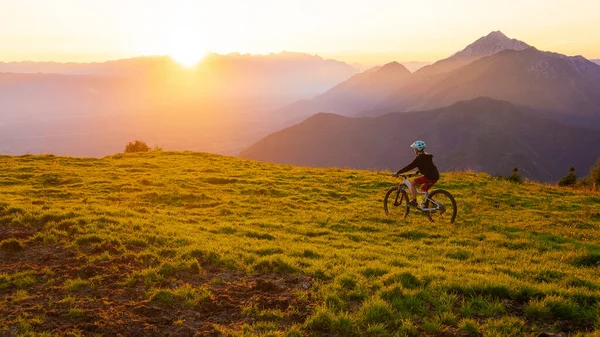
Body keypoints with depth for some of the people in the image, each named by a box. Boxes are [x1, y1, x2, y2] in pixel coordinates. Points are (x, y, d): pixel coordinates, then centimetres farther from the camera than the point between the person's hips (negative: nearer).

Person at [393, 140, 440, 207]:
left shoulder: (419, 158, -11)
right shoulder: (426, 156, 17)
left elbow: (409, 167, -13)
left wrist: (398, 172, -9)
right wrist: (416, 172, 29)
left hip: (430, 176, -10)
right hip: (435, 176, 10)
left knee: (412, 183, -4)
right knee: (423, 189, 24)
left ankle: (414, 201, -7)